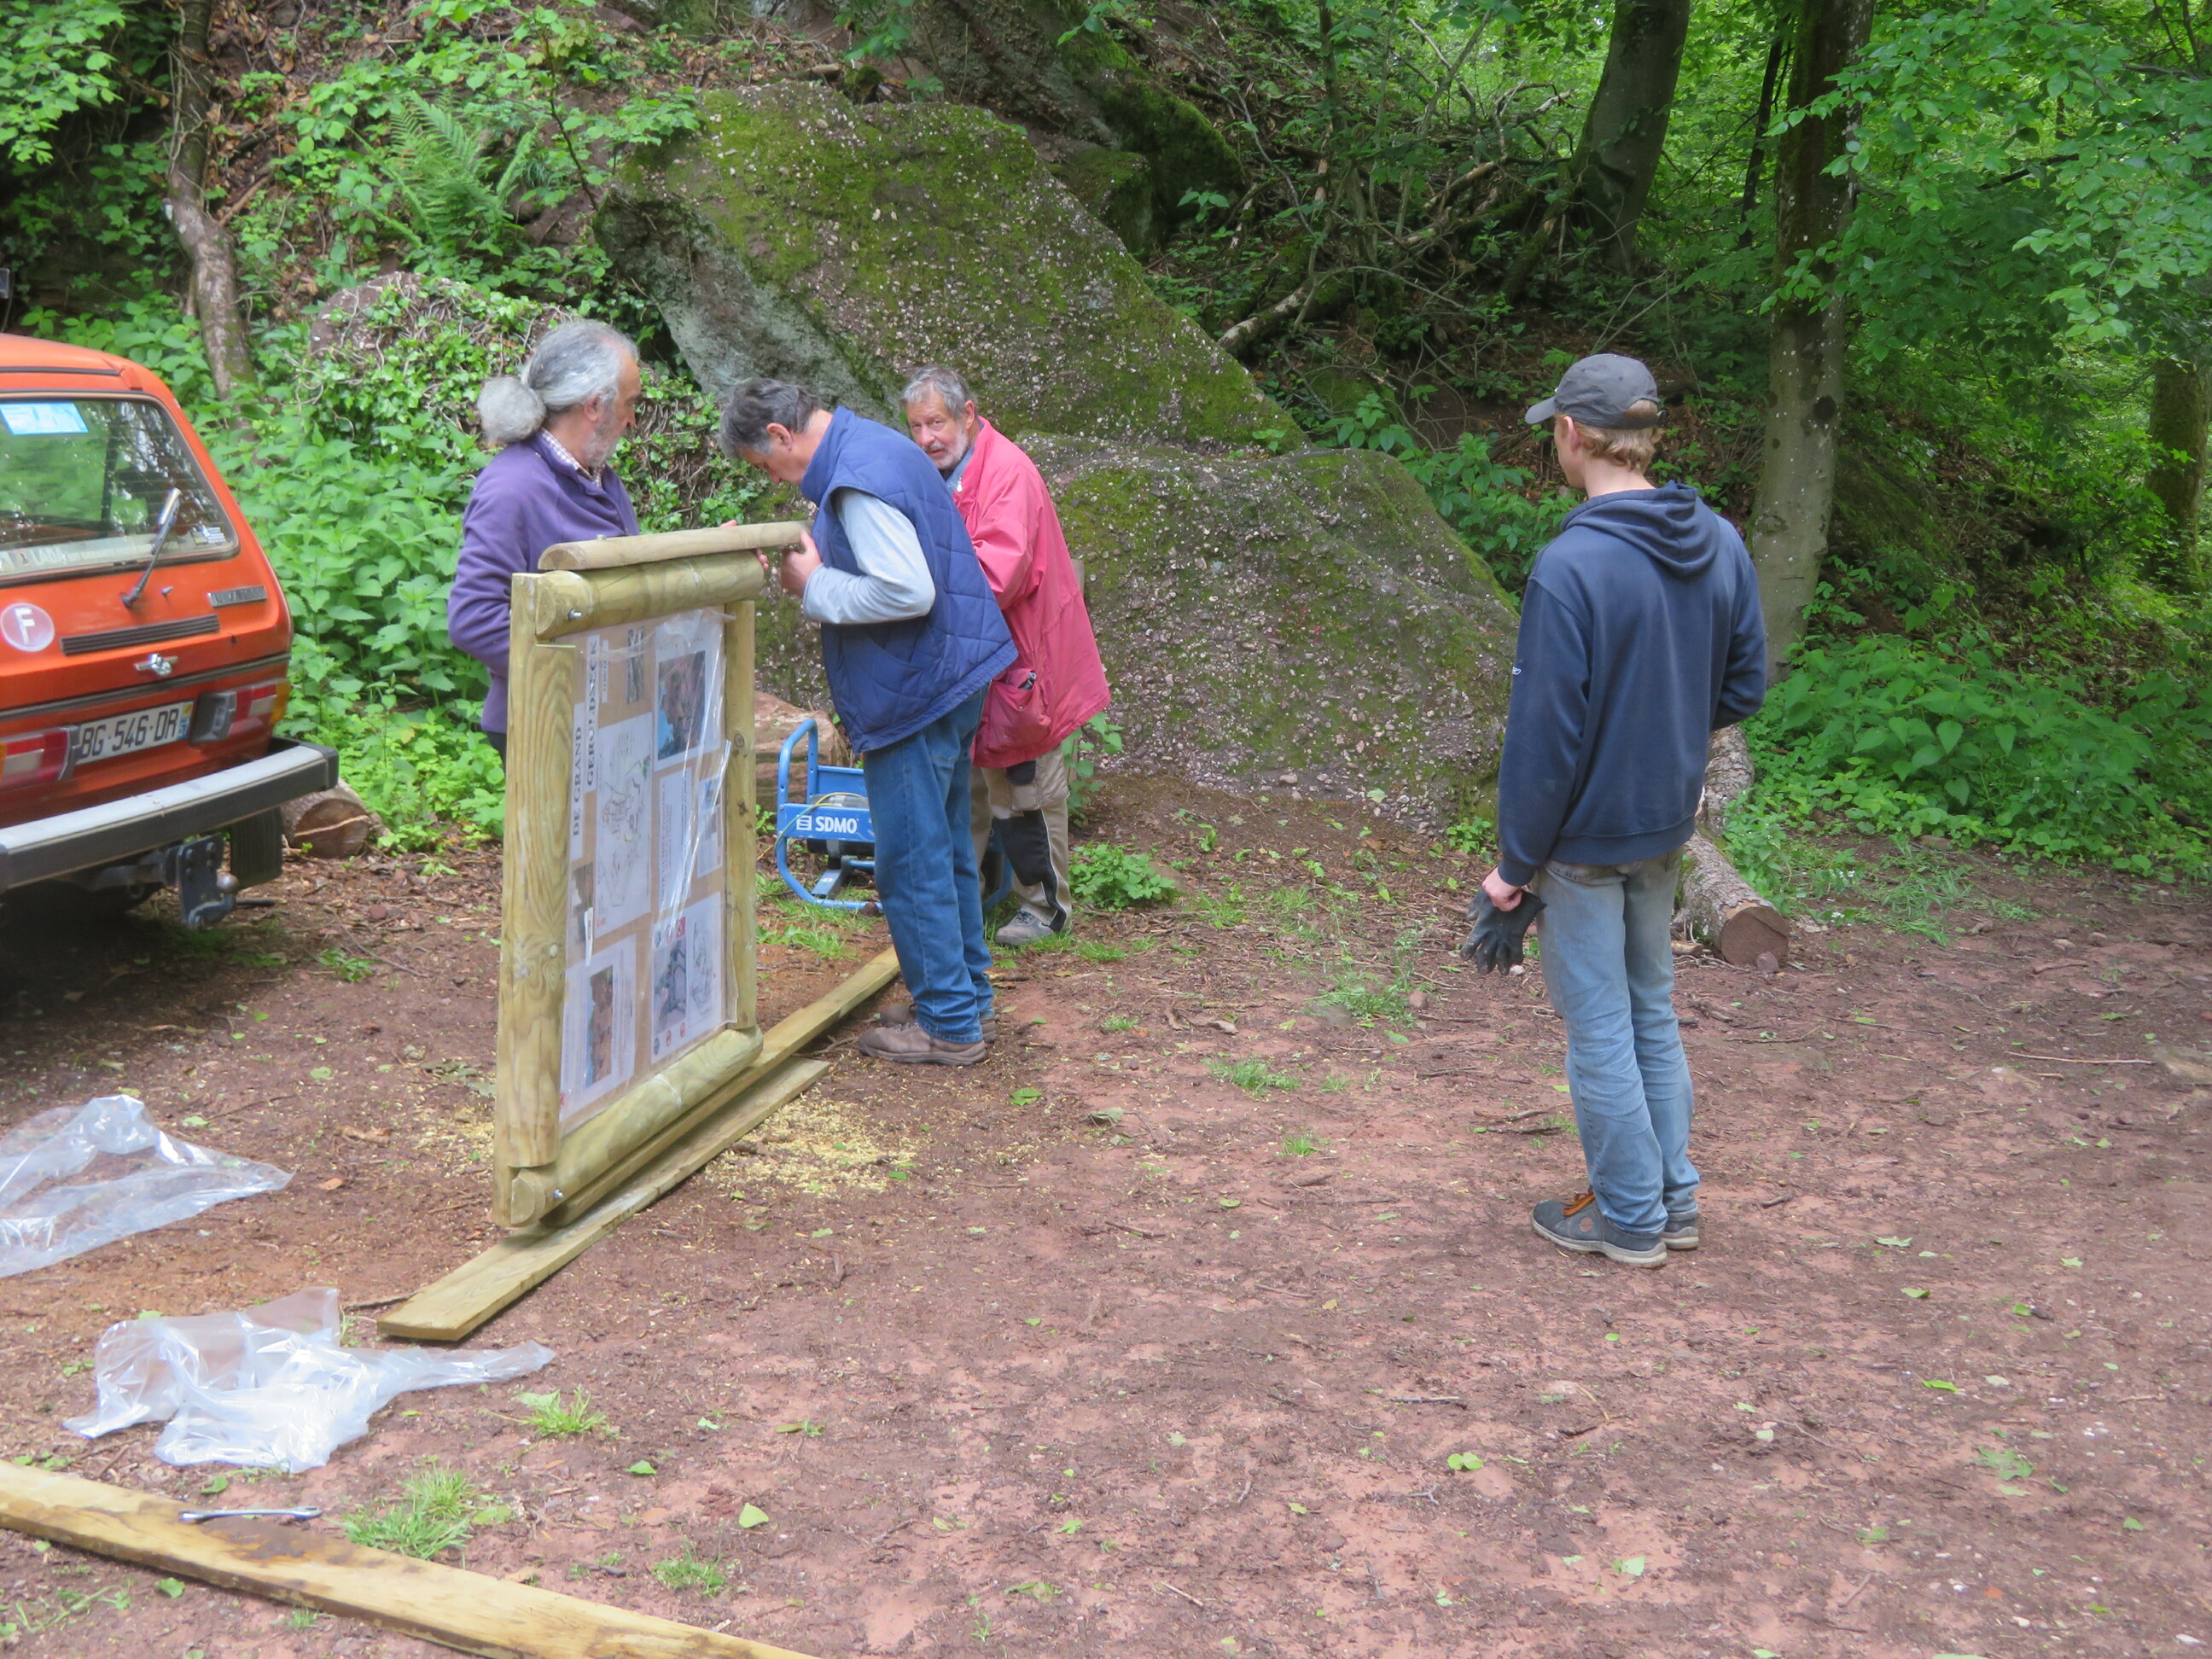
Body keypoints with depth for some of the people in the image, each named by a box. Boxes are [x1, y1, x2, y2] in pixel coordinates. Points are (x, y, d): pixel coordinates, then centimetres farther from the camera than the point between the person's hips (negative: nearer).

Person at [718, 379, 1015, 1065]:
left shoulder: (858, 478, -20)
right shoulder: (875, 448, 13)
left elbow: (908, 591, -29)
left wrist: (815, 586, -16)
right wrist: (819, 572, 7)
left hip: (914, 696, -11)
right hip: (947, 681, 11)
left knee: (912, 862, -2)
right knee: (945, 850, 19)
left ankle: (948, 1025, 6)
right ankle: (969, 994, 30)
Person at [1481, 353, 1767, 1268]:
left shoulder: (1570, 566, -24)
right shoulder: (1719, 545, -2)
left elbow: (1544, 736, -21)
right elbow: (1742, 687, 6)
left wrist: (1515, 862, -11)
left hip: (1586, 838, -7)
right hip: (1668, 824, 7)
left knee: (1600, 1026, 7)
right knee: (1653, 1010, 20)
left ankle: (1628, 1217, 21)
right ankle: (1673, 1199, 32)